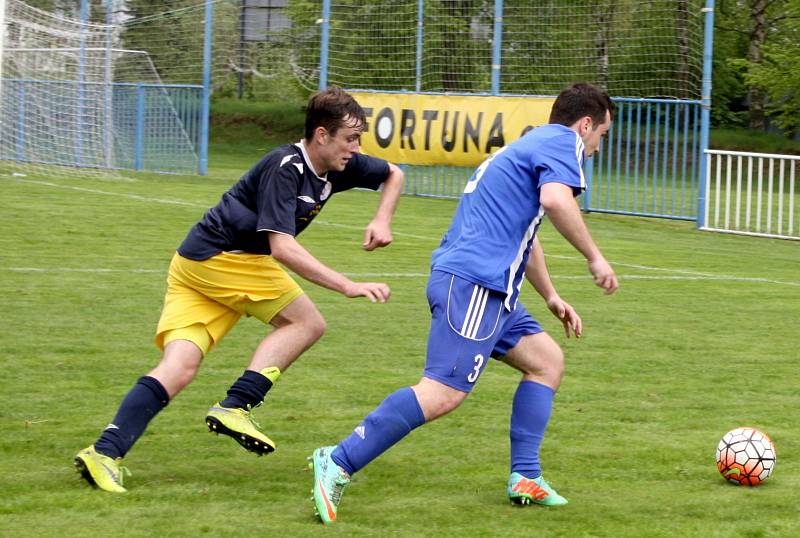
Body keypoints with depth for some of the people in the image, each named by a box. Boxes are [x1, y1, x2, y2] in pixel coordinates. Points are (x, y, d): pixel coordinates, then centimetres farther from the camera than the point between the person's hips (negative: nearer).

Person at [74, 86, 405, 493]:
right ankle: (235, 406, -11)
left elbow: (393, 174, 27)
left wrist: (382, 221, 9)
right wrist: (348, 287, -30)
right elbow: (282, 248, -27)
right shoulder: (285, 167, -18)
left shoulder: (338, 166, 8)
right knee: (307, 322, -4)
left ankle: (106, 452, -19)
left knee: (179, 370, -6)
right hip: (220, 257, -8)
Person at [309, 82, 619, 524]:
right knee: (444, 393, -19)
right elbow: (555, 200, -21)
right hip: (473, 284, -11)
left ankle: (525, 478, 12)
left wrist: (551, 297, 46)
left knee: (547, 360, 17)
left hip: (488, 289, 11)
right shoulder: (562, 142, 0)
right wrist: (594, 257, -11)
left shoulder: (525, 147, 30)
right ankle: (339, 463, -22)